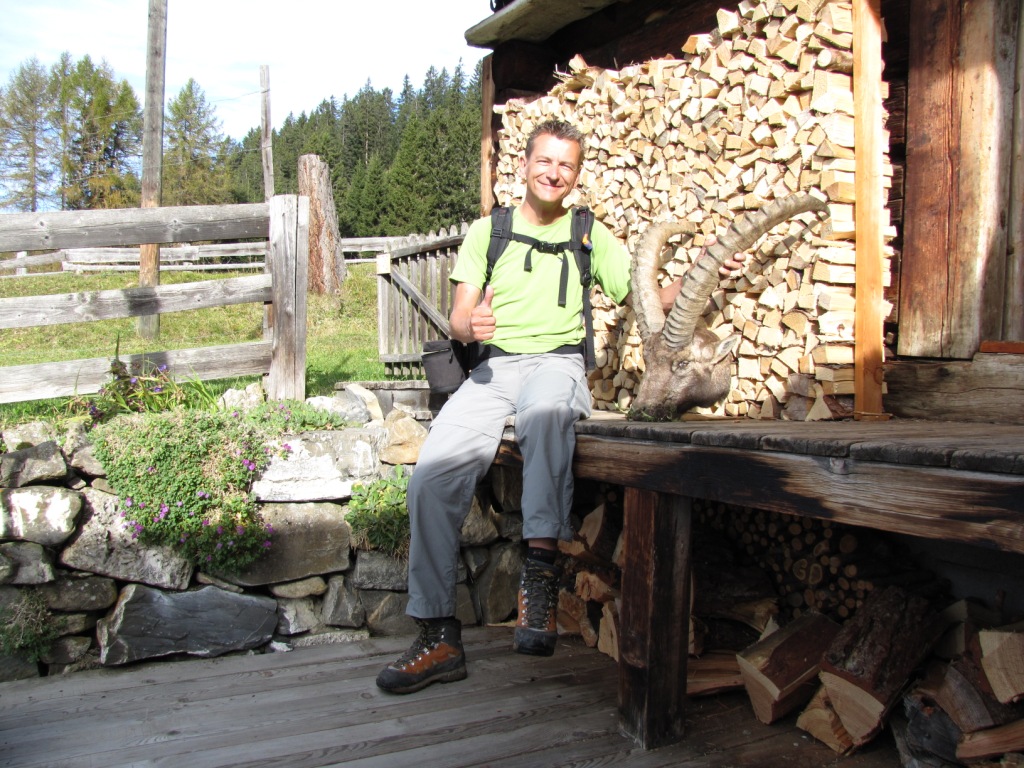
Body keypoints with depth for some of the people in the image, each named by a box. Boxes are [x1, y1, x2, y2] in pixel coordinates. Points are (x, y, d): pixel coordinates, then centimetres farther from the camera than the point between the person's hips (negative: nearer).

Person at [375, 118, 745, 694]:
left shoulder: (589, 235, 14)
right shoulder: (487, 231, 16)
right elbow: (459, 316, 8)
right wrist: (472, 324, -16)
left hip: (557, 361, -2)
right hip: (492, 367, 2)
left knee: (544, 409, -41)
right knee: (432, 476, -21)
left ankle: (542, 566, -36)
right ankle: (439, 636, -12)